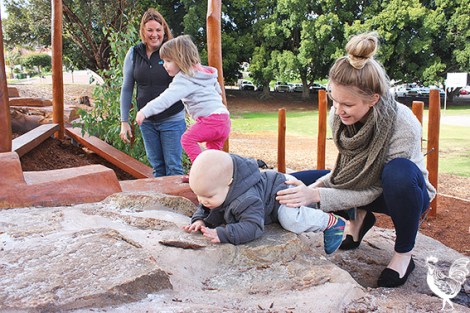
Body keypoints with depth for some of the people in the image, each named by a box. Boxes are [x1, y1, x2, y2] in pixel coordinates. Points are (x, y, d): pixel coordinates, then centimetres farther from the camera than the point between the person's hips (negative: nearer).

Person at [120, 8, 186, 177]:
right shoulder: (134, 54, 0)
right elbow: (126, 89, 6)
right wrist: (124, 122, 4)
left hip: (172, 120, -3)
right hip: (147, 122, 4)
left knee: (173, 167, 1)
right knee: (157, 167, 14)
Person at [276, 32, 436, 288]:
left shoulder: (404, 126, -35)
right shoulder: (338, 114, -19)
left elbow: (372, 191, -27)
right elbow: (347, 163, -2)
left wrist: (317, 196, -34)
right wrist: (322, 183, -22)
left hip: (407, 192, -4)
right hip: (359, 186, 5)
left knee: (399, 171, -41)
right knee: (295, 182, -12)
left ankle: (404, 255, -16)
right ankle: (358, 218, 9)